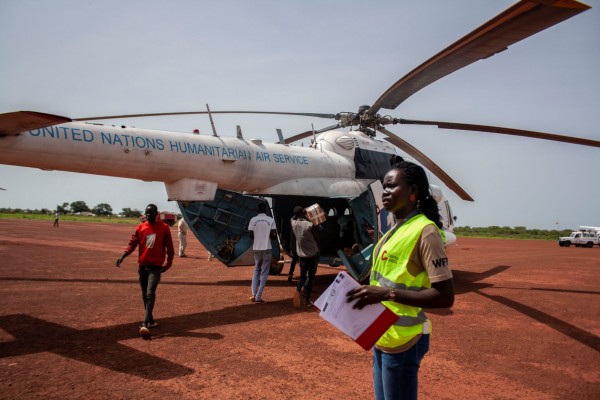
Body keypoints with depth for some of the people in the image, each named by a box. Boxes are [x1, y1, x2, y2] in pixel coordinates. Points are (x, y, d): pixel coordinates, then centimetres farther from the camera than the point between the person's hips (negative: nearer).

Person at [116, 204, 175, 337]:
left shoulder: (164, 228, -4)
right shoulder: (140, 227, 6)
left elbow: (169, 247, -1)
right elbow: (132, 243, 2)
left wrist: (168, 264, -3)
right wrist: (123, 255, -15)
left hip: (156, 266, -5)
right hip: (142, 266, 5)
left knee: (150, 293, -16)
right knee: (144, 295, 12)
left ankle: (145, 324, -19)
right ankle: (150, 320, 26)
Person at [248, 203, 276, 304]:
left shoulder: (253, 220, -3)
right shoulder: (271, 220, -6)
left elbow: (251, 235, -1)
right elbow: (273, 235, -9)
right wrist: (275, 235, 14)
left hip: (256, 248, 2)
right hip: (267, 249, -2)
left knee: (256, 270, 19)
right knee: (264, 273, 6)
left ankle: (254, 294, 7)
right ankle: (258, 297, 3)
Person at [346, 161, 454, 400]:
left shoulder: (425, 231, -17)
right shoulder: (396, 230, 10)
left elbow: (445, 297, -22)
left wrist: (387, 293, -28)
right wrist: (369, 293, 4)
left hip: (402, 341, -9)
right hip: (383, 337, 9)